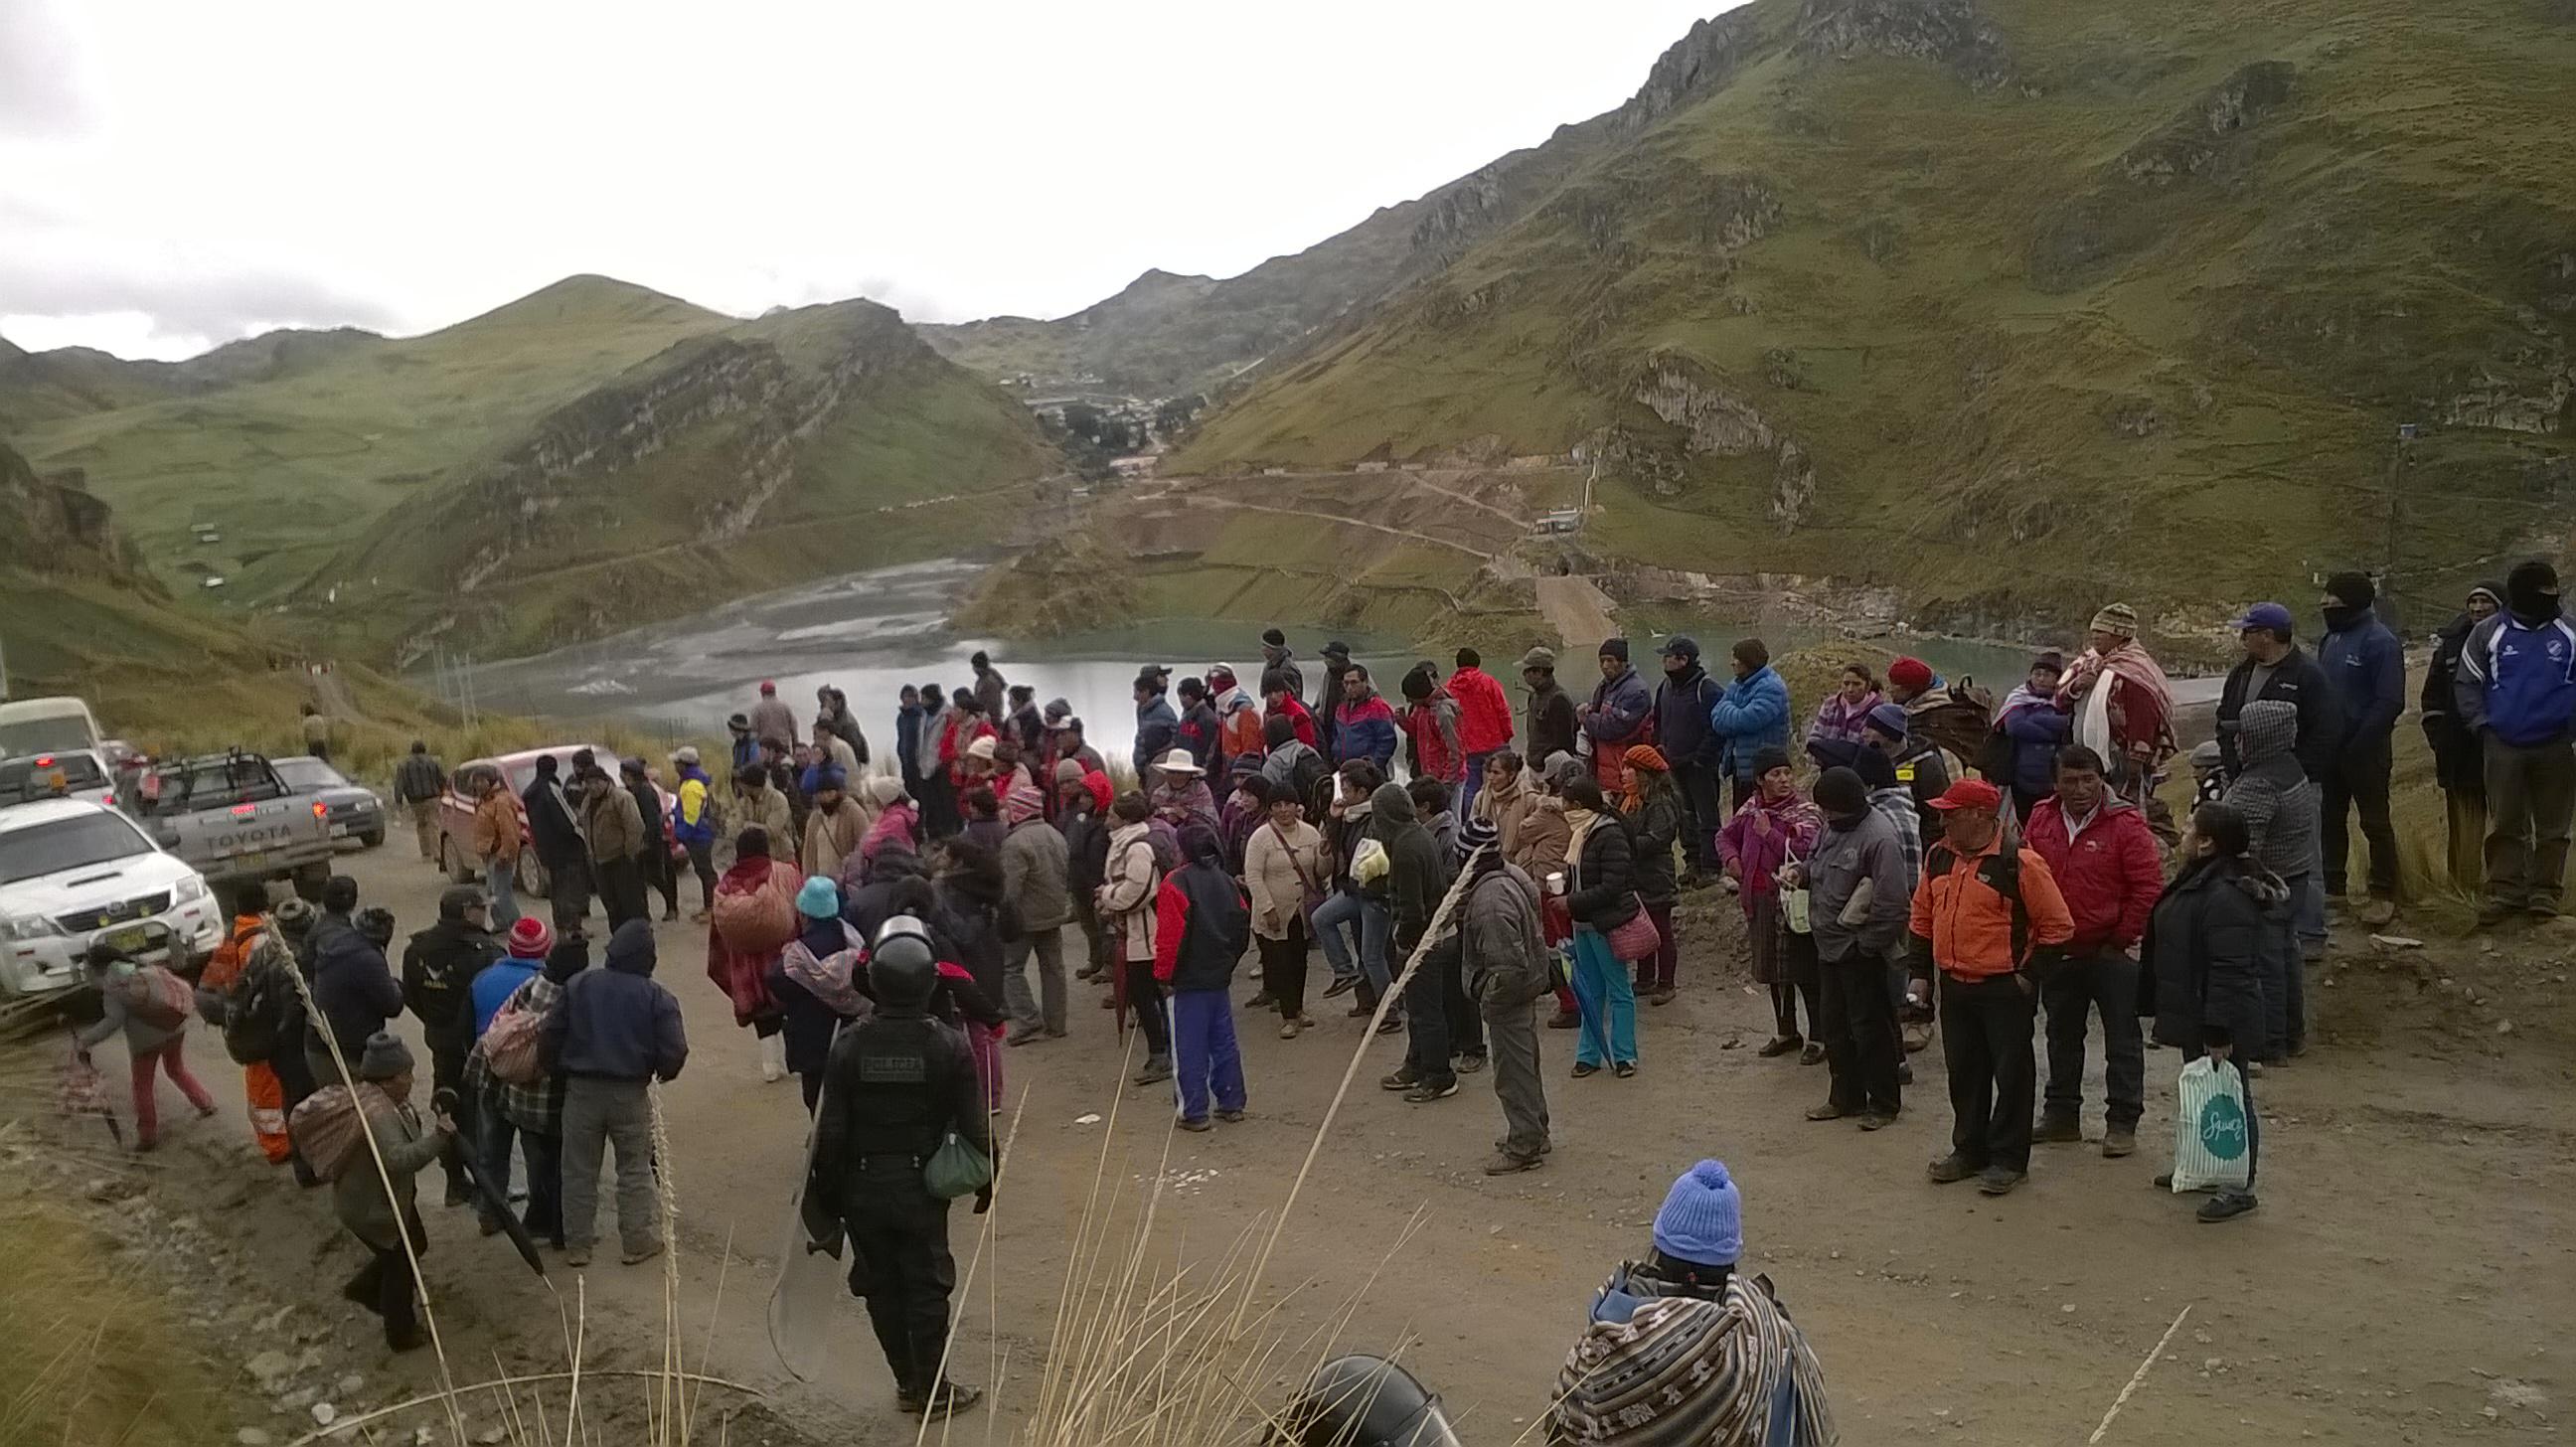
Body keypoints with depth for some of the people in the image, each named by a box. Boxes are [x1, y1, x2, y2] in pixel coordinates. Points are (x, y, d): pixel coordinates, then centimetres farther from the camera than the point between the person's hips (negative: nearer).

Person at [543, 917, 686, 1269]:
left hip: (581, 1089, 2)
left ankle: (577, 1245, 20)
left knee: (579, 1170, 13)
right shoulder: (655, 996, -10)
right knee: (634, 1168, 13)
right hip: (630, 1093, -2)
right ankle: (638, 1241, 17)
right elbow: (674, 1050, -13)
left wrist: (557, 1070, 13)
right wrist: (664, 1072, 9)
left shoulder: (579, 985, -4)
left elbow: (551, 1037, -3)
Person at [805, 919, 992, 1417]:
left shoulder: (849, 1045, -11)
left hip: (863, 1189, 1)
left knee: (882, 1287, 15)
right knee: (927, 1288, 10)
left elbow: (830, 1131, -8)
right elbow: (974, 1126, -8)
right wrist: (986, 1182, 7)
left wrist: (826, 1195, 5)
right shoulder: (947, 1045, -13)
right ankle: (933, 1390, 19)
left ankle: (909, 1383, 26)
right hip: (922, 1188, -1)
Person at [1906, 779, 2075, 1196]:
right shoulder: (1938, 858, 5)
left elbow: (2058, 926, -10)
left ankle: (2008, 1159, 15)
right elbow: (1922, 919, 15)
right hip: (1954, 987, 6)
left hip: (2004, 989, -6)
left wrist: (2030, 975, -10)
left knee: (2011, 1074, 4)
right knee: (1964, 1072, 15)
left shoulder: (2019, 863, -15)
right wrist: (1920, 973, 11)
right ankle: (1969, 1150, 28)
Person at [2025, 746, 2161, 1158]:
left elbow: (2148, 889, -13)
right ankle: (2061, 1115, 28)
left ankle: (2122, 1123, 14)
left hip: (2111, 952, -5)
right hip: (2057, 951, 5)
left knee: (2122, 1040, 4)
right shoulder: (2042, 819, 2)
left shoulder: (2126, 824, -13)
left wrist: (2122, 939, -11)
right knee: (2061, 1035, 16)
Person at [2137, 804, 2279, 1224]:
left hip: (2217, 1021, -11)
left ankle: (2240, 1187, 10)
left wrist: (2218, 1031, -27)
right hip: (2194, 1016, 11)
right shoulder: (2199, 882, 9)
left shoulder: (2226, 897, -26)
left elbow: (2229, 971, -28)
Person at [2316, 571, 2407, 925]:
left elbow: (2390, 702, -19)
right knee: (2330, 819, 13)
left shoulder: (2380, 641, -15)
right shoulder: (2331, 638, 10)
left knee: (2375, 822, 0)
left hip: (2365, 750, -8)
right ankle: (2332, 887, 23)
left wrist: (2359, 743, -20)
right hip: (2330, 747, 8)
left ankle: (2383, 895, 8)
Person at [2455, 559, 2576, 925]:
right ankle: (2505, 891, 9)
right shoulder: (2489, 632, 2)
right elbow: (2467, 683, 6)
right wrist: (2481, 725, -3)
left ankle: (2544, 891, 14)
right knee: (2506, 824, 4)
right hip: (2504, 745, -1)